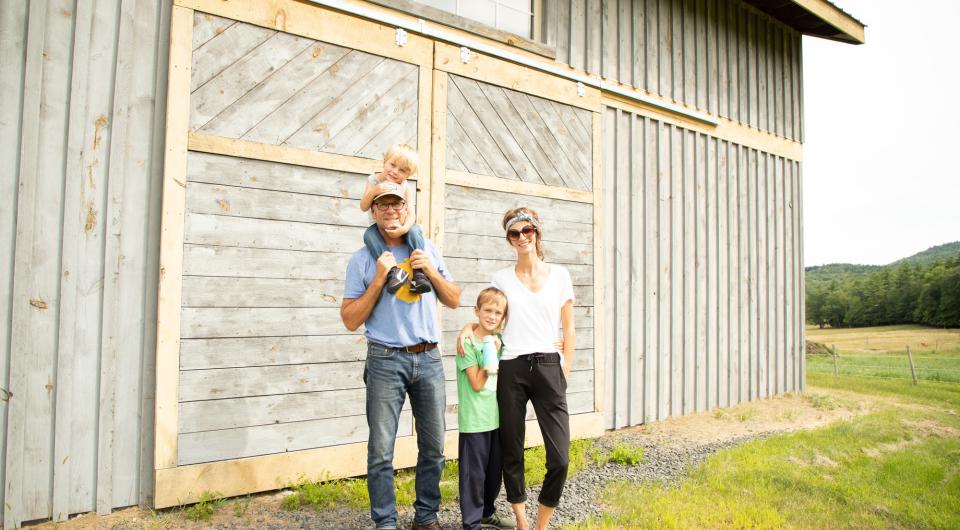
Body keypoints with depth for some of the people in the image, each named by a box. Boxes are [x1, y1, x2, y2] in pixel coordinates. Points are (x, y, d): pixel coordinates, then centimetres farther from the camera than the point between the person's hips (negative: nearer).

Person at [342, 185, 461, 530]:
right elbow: (351, 320, -4)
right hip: (386, 361, -3)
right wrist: (379, 279, -13)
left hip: (428, 359, 3)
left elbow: (454, 300, 11)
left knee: (433, 446, 9)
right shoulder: (362, 259, 1)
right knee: (381, 451, -1)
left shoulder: (427, 249, 10)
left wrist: (431, 272, -5)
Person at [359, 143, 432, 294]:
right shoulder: (374, 180, -2)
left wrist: (405, 227, -37)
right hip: (379, 227, 0)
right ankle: (394, 270, -42)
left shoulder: (407, 187, -4)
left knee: (415, 230, -32)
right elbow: (363, 207, -8)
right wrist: (374, 191, -26)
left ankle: (419, 273, -33)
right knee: (369, 234, -33)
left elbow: (410, 213, -15)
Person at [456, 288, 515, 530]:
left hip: (497, 417, 7)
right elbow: (477, 384, -15)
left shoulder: (500, 340, 6)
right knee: (474, 473, 2)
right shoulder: (468, 343, -12)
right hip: (475, 420, -6)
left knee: (495, 470, 18)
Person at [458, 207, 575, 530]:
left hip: (548, 367, 0)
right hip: (511, 370, 1)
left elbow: (569, 330, 9)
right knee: (512, 454, 8)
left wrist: (564, 375, 2)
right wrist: (468, 327, -4)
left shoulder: (559, 275, 7)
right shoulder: (501, 278, 6)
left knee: (560, 458, -6)